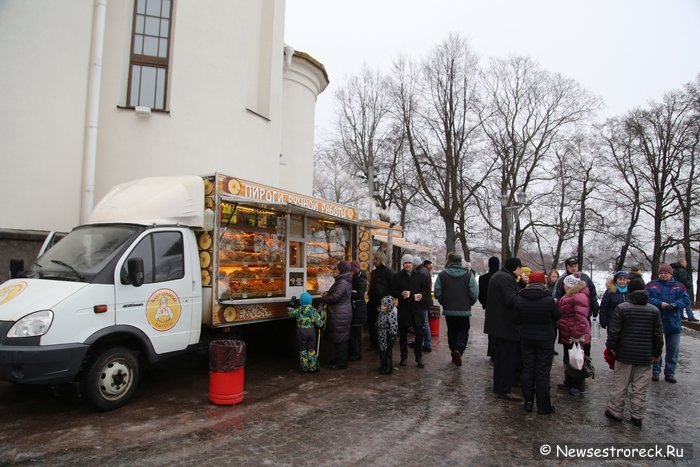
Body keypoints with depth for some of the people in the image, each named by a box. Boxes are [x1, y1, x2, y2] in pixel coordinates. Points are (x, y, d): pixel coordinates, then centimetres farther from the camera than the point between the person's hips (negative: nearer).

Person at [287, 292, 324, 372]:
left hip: (301, 332, 0)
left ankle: (305, 368, 16)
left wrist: (291, 304, 19)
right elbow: (319, 323, -9)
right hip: (311, 332, 1)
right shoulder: (314, 311, -10)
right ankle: (313, 368, 18)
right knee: (311, 350, 13)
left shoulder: (298, 310, -10)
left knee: (302, 350, 12)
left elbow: (290, 312, 8)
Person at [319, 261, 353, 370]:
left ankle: (341, 363, 8)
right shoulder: (346, 281, 13)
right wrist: (328, 293, 6)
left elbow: (335, 297, -25)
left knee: (340, 340, -1)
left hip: (340, 315, -10)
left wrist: (323, 298, -9)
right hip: (343, 313, 10)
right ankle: (340, 360, 29)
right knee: (341, 338, 18)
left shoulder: (342, 282, -20)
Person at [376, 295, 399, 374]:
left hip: (387, 339, -8)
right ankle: (383, 366, 35)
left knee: (387, 353, 4)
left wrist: (391, 337, -24)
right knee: (382, 353, 19)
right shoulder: (381, 312, 4)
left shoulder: (391, 315, -24)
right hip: (381, 338, 8)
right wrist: (378, 334, 17)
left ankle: (388, 369, 17)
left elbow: (394, 327, -27)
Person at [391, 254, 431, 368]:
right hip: (403, 308, 0)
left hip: (417, 308, 0)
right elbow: (393, 292, 5)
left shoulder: (420, 276, 7)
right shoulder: (397, 276, 5)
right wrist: (401, 294, -15)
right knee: (403, 334, 7)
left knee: (419, 334, 0)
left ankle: (419, 358, 13)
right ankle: (403, 357, 19)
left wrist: (422, 295, -11)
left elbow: (427, 290, 10)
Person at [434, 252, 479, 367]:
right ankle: (459, 350, -13)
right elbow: (475, 293, -10)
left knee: (452, 332, 16)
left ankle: (454, 352, 19)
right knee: (463, 331, 9)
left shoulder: (442, 275, -5)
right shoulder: (468, 274, -7)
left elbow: (437, 293, -6)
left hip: (448, 310, 1)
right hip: (464, 310, -1)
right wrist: (469, 304, 8)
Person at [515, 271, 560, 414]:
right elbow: (557, 317, -2)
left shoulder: (520, 298, -9)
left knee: (527, 369, 13)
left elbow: (517, 319, -1)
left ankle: (528, 402, 20)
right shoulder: (549, 299, -17)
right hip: (545, 338, -2)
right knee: (542, 372, 5)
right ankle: (543, 406, 13)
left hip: (526, 338, 2)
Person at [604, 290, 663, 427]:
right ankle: (637, 416, 17)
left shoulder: (621, 308, -10)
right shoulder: (654, 310, -1)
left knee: (620, 385, 8)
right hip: (645, 357, 2)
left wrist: (610, 347, 3)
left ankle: (615, 412, 16)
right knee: (640, 389, 10)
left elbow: (614, 331, -10)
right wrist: (656, 353, 15)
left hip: (624, 354, -2)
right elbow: (658, 335, 4)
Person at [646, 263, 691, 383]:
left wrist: (675, 305, -23)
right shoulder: (651, 285, -1)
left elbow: (686, 300, -6)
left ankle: (670, 372, 21)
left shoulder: (679, 286, 4)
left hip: (673, 323, 2)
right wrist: (660, 304, -25)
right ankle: (655, 371, 21)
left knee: (673, 349, 9)